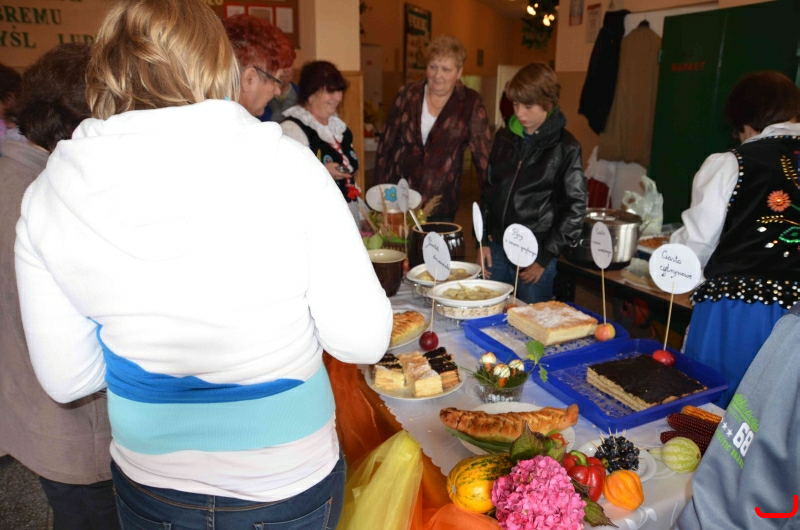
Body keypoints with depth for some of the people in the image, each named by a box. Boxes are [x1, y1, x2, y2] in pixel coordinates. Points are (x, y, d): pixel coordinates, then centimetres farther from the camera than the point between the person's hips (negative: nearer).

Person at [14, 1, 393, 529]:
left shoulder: (46, 198, -11)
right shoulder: (285, 166, -21)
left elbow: (65, 380, -4)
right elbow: (362, 340, -17)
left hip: (149, 488, 3)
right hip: (291, 485, -1)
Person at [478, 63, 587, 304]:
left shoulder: (565, 148, -7)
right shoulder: (504, 138, 7)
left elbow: (575, 207, -7)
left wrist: (544, 257, -8)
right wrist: (484, 240, 7)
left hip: (536, 256, -4)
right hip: (497, 250, 5)